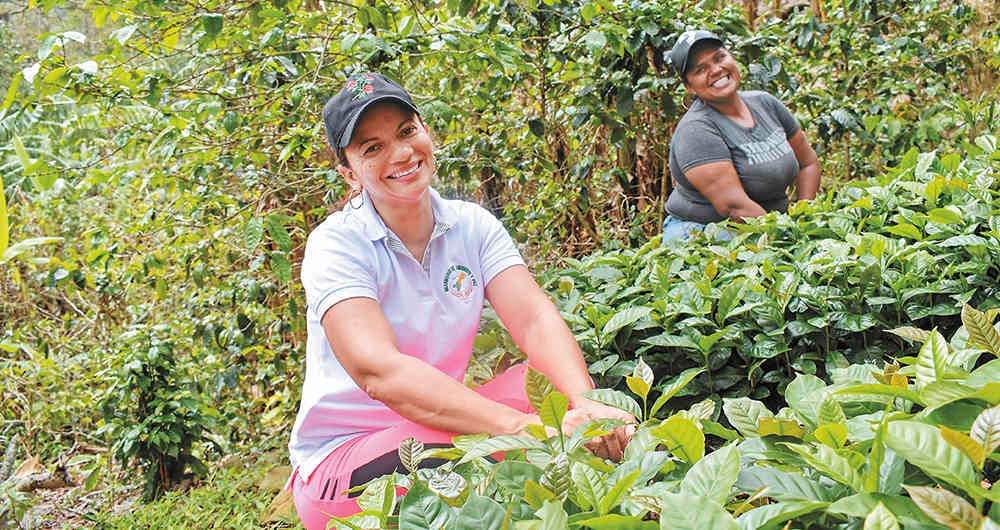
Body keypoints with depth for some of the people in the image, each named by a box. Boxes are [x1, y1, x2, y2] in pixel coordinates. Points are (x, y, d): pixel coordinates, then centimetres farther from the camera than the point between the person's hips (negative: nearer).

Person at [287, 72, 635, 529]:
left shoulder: (472, 225, 0)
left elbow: (534, 320, -15)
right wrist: (525, 427, -45)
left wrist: (587, 404, -38)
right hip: (340, 458, -5)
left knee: (553, 380, -19)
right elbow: (378, 370, -33)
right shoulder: (337, 246, -17)